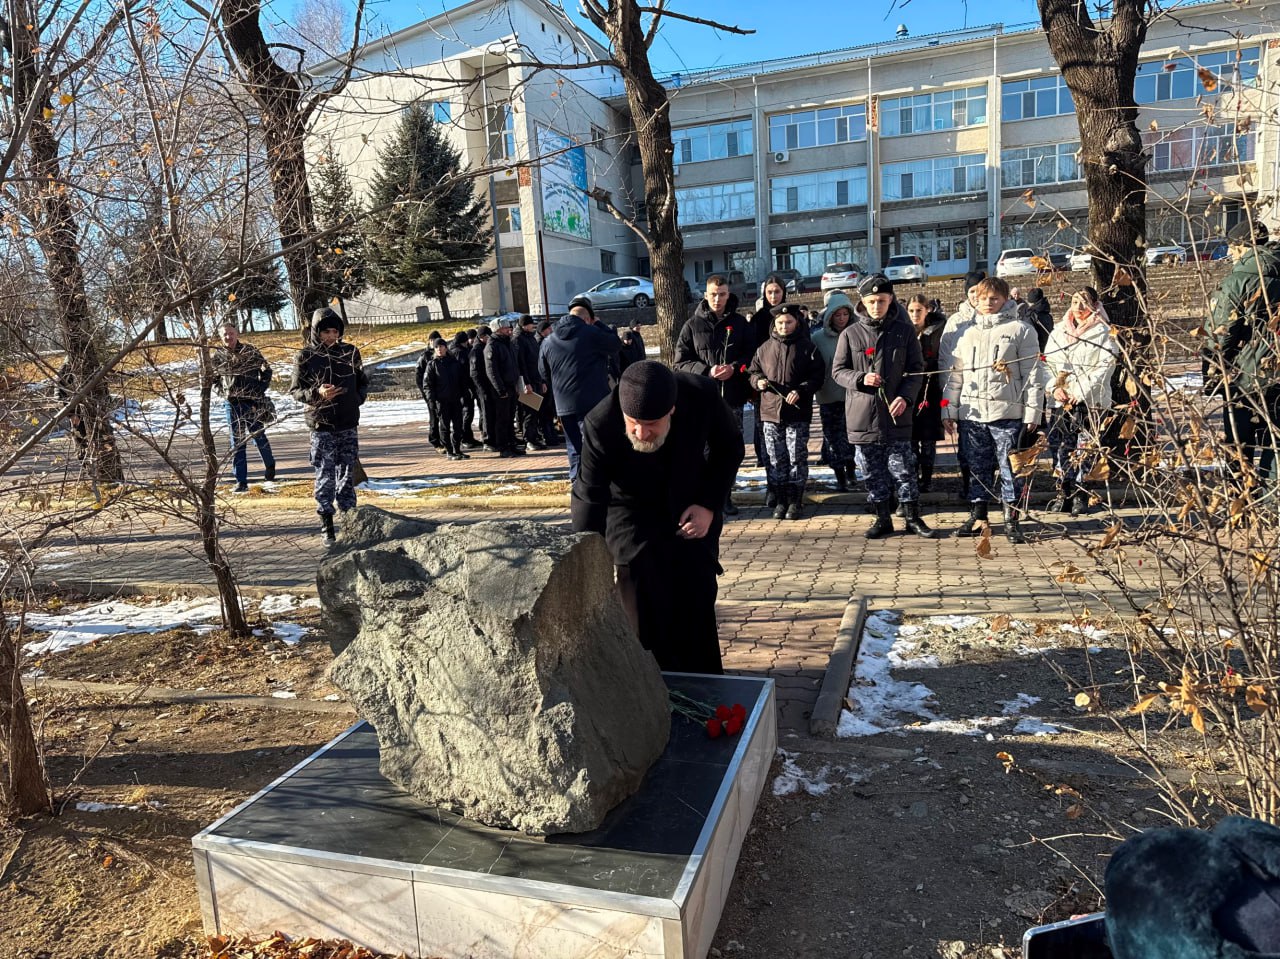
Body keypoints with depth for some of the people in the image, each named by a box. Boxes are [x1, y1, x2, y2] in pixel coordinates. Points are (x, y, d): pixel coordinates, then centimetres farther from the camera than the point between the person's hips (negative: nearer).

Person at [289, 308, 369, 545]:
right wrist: (317, 393, -19)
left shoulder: (350, 352, 6)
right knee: (325, 477, -1)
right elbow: (295, 390, -1)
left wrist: (358, 398, 0)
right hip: (321, 425, -3)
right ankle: (326, 525, 6)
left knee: (348, 474, 10)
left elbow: (363, 382, 17)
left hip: (348, 425, 3)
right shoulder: (306, 356, -3)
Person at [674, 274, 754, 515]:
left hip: (733, 396, 2)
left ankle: (725, 497, 20)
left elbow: (752, 354, 10)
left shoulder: (739, 323, 9)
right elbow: (681, 361, 1)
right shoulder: (692, 325, 4)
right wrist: (707, 371, -14)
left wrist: (734, 367, -10)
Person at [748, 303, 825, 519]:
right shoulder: (764, 349, 9)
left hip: (798, 412, -2)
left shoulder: (807, 347, 1)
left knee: (797, 457, 2)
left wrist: (801, 390, -15)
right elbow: (753, 372, 18)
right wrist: (758, 381, -5)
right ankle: (780, 501, 16)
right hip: (770, 411, 3)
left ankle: (795, 501, 12)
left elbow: (818, 375, 0)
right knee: (774, 459, 6)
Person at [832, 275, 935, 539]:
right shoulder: (850, 334, 3)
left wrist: (905, 397, -12)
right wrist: (860, 378, -14)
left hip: (896, 413, -1)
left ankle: (913, 518, 15)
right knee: (872, 472, 8)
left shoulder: (904, 331, 3)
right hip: (862, 415, 1)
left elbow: (916, 369, 5)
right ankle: (883, 518, 21)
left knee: (903, 468, 2)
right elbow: (838, 370, 6)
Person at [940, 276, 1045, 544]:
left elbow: (1032, 373, -1)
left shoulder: (1021, 330, 2)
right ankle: (977, 516, 21)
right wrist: (948, 410, 9)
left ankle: (1011, 519, 10)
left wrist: (1032, 410, -6)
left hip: (1007, 412, -4)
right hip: (972, 413, 4)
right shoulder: (966, 332, 14)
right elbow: (955, 373, 14)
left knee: (1010, 468, 1)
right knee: (978, 467, 11)